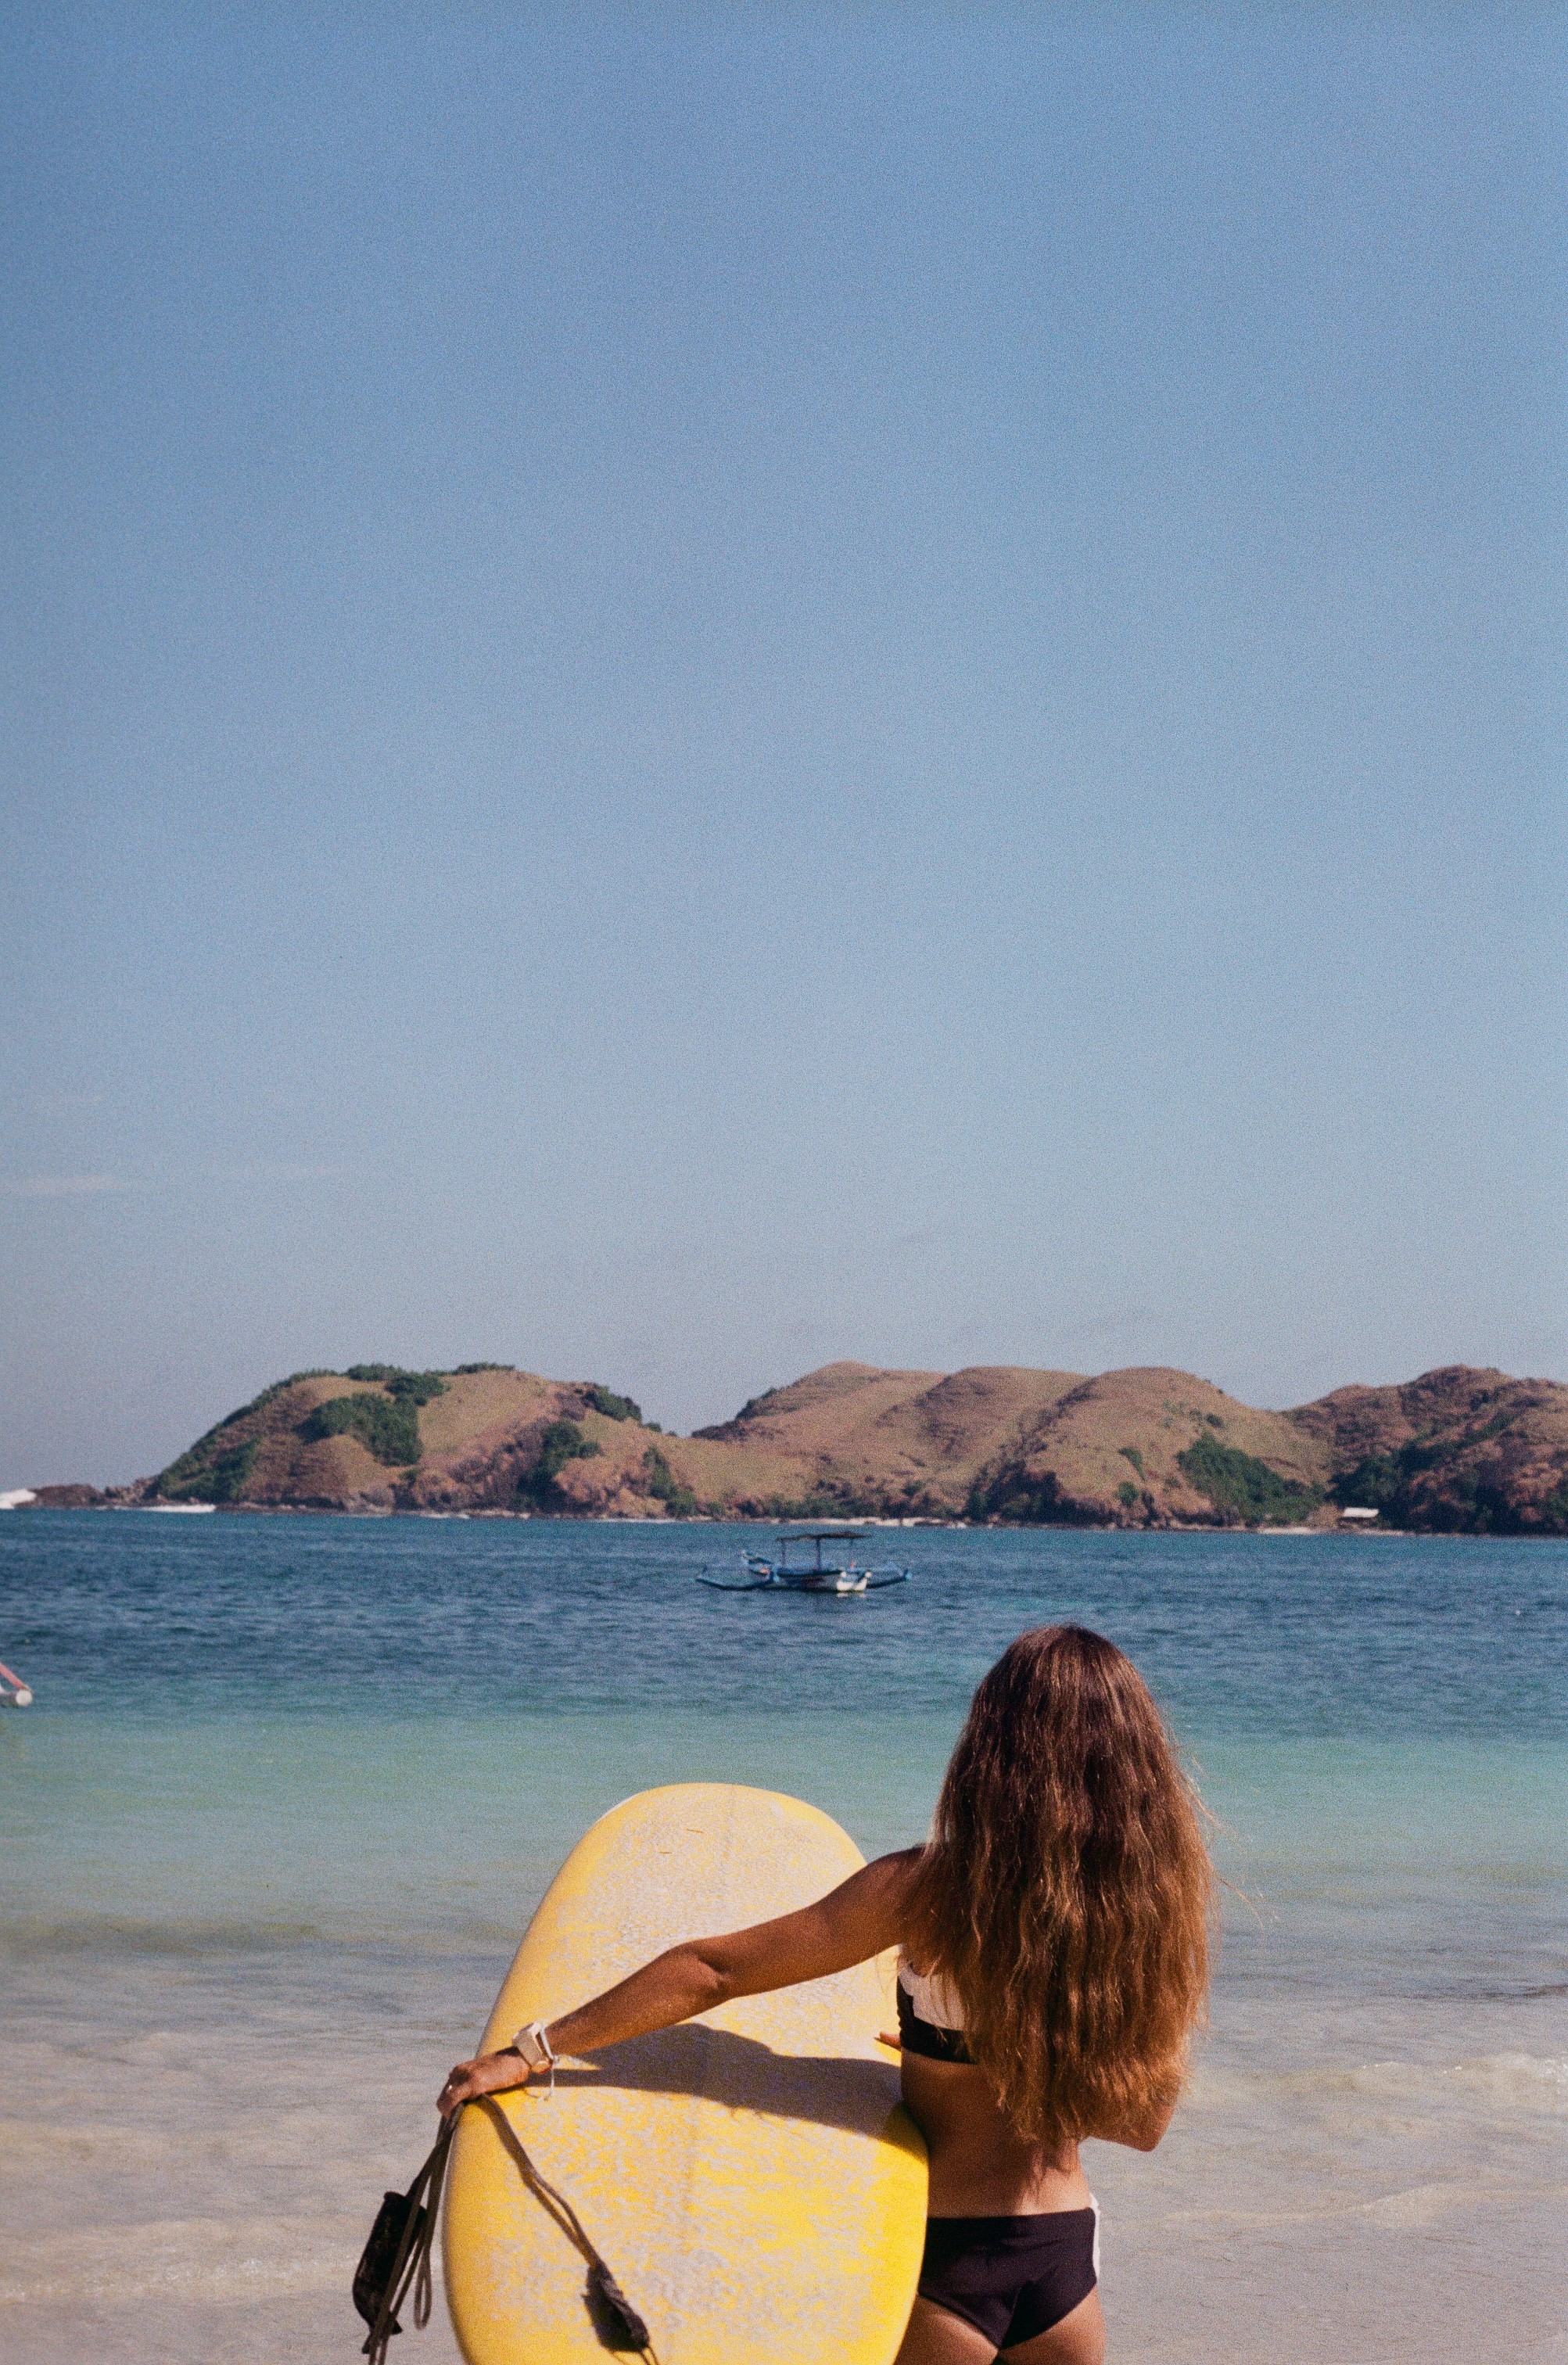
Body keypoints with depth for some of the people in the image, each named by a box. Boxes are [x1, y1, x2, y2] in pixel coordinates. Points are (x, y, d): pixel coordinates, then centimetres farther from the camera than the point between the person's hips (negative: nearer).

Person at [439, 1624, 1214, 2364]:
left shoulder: (924, 1890, -16)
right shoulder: (1152, 1908, -8)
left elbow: (711, 1971, -16)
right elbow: (1144, 2122, 1)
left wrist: (531, 2051, -11)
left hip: (946, 2255, -3)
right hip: (1067, 2252, 3)